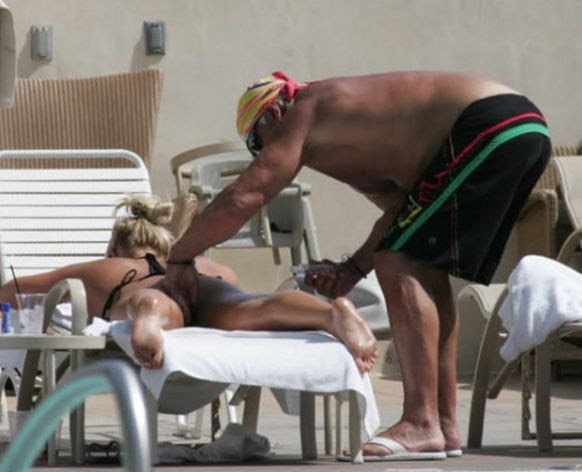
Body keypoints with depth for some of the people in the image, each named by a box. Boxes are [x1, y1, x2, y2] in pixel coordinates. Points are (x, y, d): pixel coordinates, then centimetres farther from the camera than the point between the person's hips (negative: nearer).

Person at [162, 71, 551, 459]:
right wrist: (355, 267, 13)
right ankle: (446, 425, 17)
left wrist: (180, 257, 3)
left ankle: (422, 424, -11)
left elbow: (241, 200, -6)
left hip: (487, 127, -10)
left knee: (402, 266, -7)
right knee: (425, 272, 16)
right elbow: (402, 206, 23)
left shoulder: (305, 114, 0)